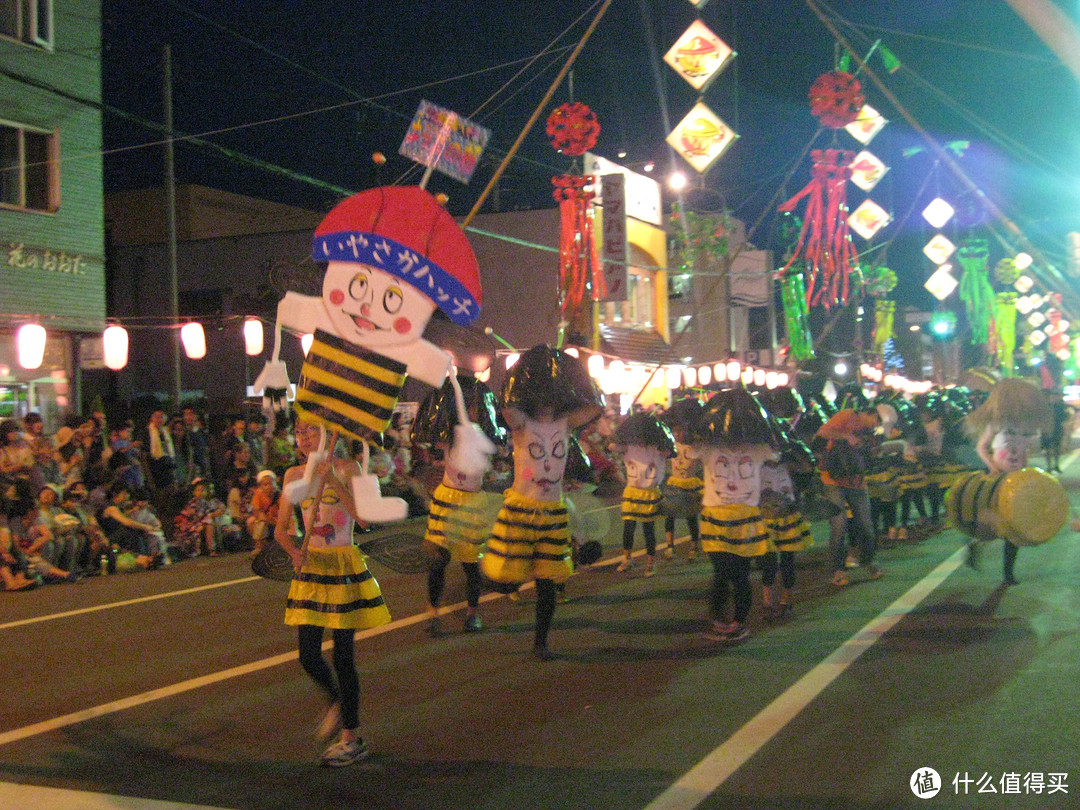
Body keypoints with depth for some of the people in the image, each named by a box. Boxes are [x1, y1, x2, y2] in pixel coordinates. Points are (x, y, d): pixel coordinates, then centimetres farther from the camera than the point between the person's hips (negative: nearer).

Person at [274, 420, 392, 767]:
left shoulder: (346, 468, -7)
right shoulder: (294, 475, 6)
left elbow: (364, 517, -20)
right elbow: (280, 529, 5)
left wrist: (333, 481, -25)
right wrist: (295, 551, -14)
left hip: (344, 566, -4)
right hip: (311, 566, 4)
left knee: (343, 656, 0)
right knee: (308, 655, 4)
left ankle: (352, 738, 14)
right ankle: (337, 703, 36)